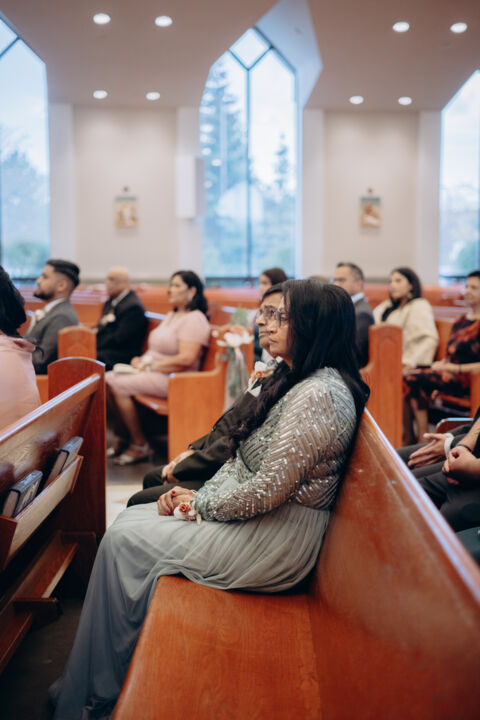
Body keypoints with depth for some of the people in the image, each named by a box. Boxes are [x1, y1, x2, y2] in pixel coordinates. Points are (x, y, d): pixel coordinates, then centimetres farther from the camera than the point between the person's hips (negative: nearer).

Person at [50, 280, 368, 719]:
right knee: (132, 517, 7)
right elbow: (249, 462, 13)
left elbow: (267, 490, -26)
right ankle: (96, 681, 16)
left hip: (276, 542, -10)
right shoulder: (302, 382, 9)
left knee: (124, 542, -4)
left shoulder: (318, 395, -24)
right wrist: (198, 494, 2)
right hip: (261, 517, 10)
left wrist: (200, 505, -10)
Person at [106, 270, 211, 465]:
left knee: (119, 385, -24)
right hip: (151, 370, 9)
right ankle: (122, 437, 2)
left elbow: (186, 359, -22)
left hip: (171, 377, -9)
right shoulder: (172, 316, 19)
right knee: (107, 379, -7)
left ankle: (140, 445, -12)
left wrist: (151, 366, -17)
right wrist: (142, 360, 3)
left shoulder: (194, 319, -12)